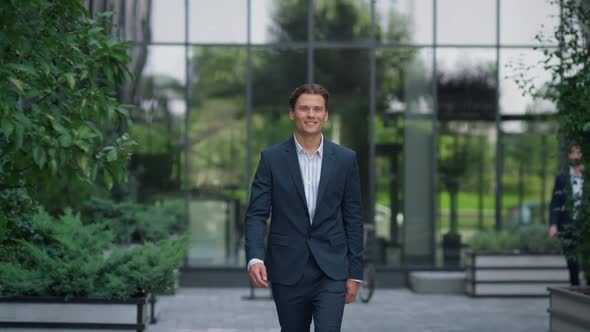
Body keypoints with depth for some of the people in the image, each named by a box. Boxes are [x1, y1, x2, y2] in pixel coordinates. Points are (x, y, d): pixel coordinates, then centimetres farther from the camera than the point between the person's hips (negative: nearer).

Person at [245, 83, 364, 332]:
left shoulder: (345, 159, 2)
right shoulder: (272, 159, -1)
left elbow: (353, 218, 5)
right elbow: (256, 214, -5)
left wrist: (355, 273, 2)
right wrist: (254, 258, -22)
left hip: (331, 270, 0)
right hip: (287, 271, 1)